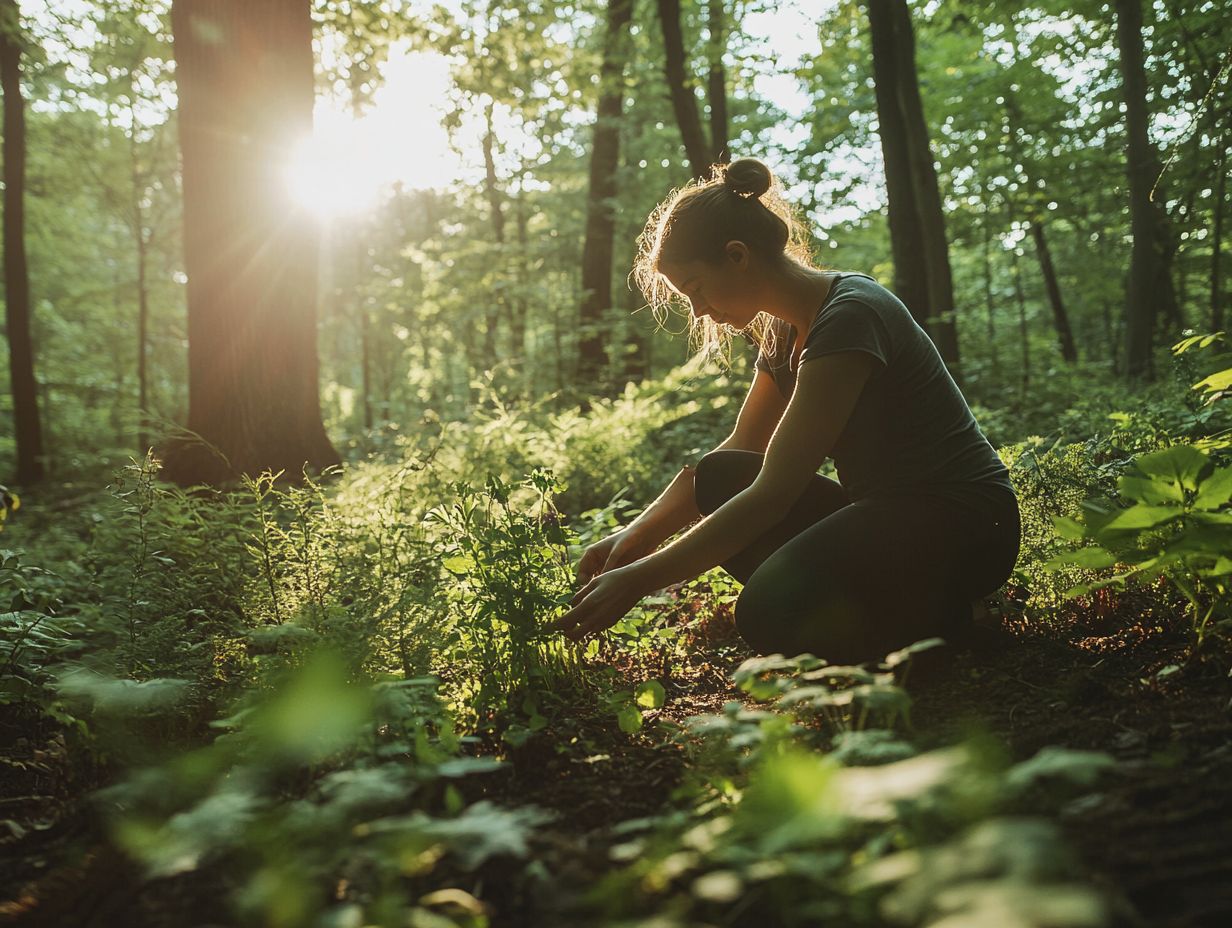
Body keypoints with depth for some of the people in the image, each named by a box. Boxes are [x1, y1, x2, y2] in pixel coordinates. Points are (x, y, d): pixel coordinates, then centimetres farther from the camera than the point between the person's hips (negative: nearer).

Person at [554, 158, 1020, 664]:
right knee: (719, 479, -5)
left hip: (965, 524, -9)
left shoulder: (849, 316, -21)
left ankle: (937, 613, -3)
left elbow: (774, 491, -26)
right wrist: (634, 537, -1)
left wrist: (639, 579, -24)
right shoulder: (785, 331, 8)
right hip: (884, 509, 9)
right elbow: (735, 452, 12)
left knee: (772, 612, -30)